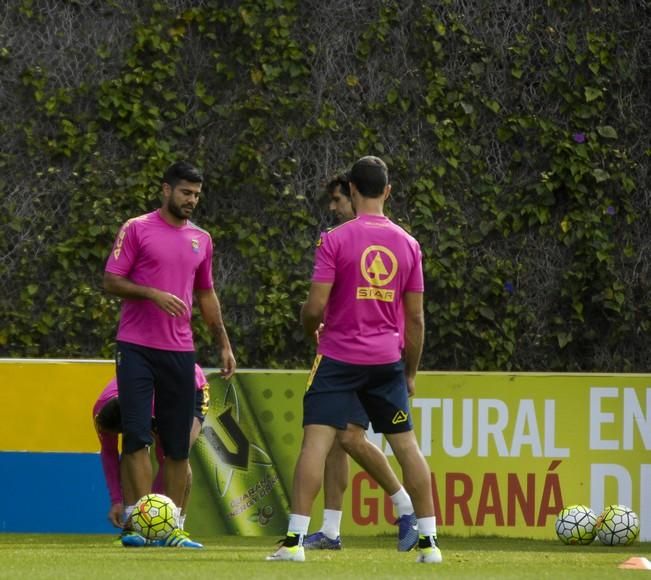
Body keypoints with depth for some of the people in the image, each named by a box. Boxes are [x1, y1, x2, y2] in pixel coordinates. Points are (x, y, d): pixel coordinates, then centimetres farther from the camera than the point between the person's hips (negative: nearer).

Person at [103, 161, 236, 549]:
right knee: (138, 436, -11)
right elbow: (111, 281, -4)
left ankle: (173, 528, 8)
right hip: (137, 348, -4)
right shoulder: (137, 230, -1)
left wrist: (224, 344, 17)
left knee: (178, 444, 4)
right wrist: (153, 293, -18)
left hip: (180, 352, 4)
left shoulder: (201, 239, 14)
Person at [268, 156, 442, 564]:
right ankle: (430, 541, 12)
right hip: (387, 360, 4)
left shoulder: (336, 240, -8)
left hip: (339, 357, -4)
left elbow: (315, 307, -12)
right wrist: (411, 372, 17)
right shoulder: (407, 244, 4)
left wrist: (310, 328, 11)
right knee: (407, 445, 11)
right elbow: (415, 318, 7)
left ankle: (295, 540, -13)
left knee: (316, 441, -6)